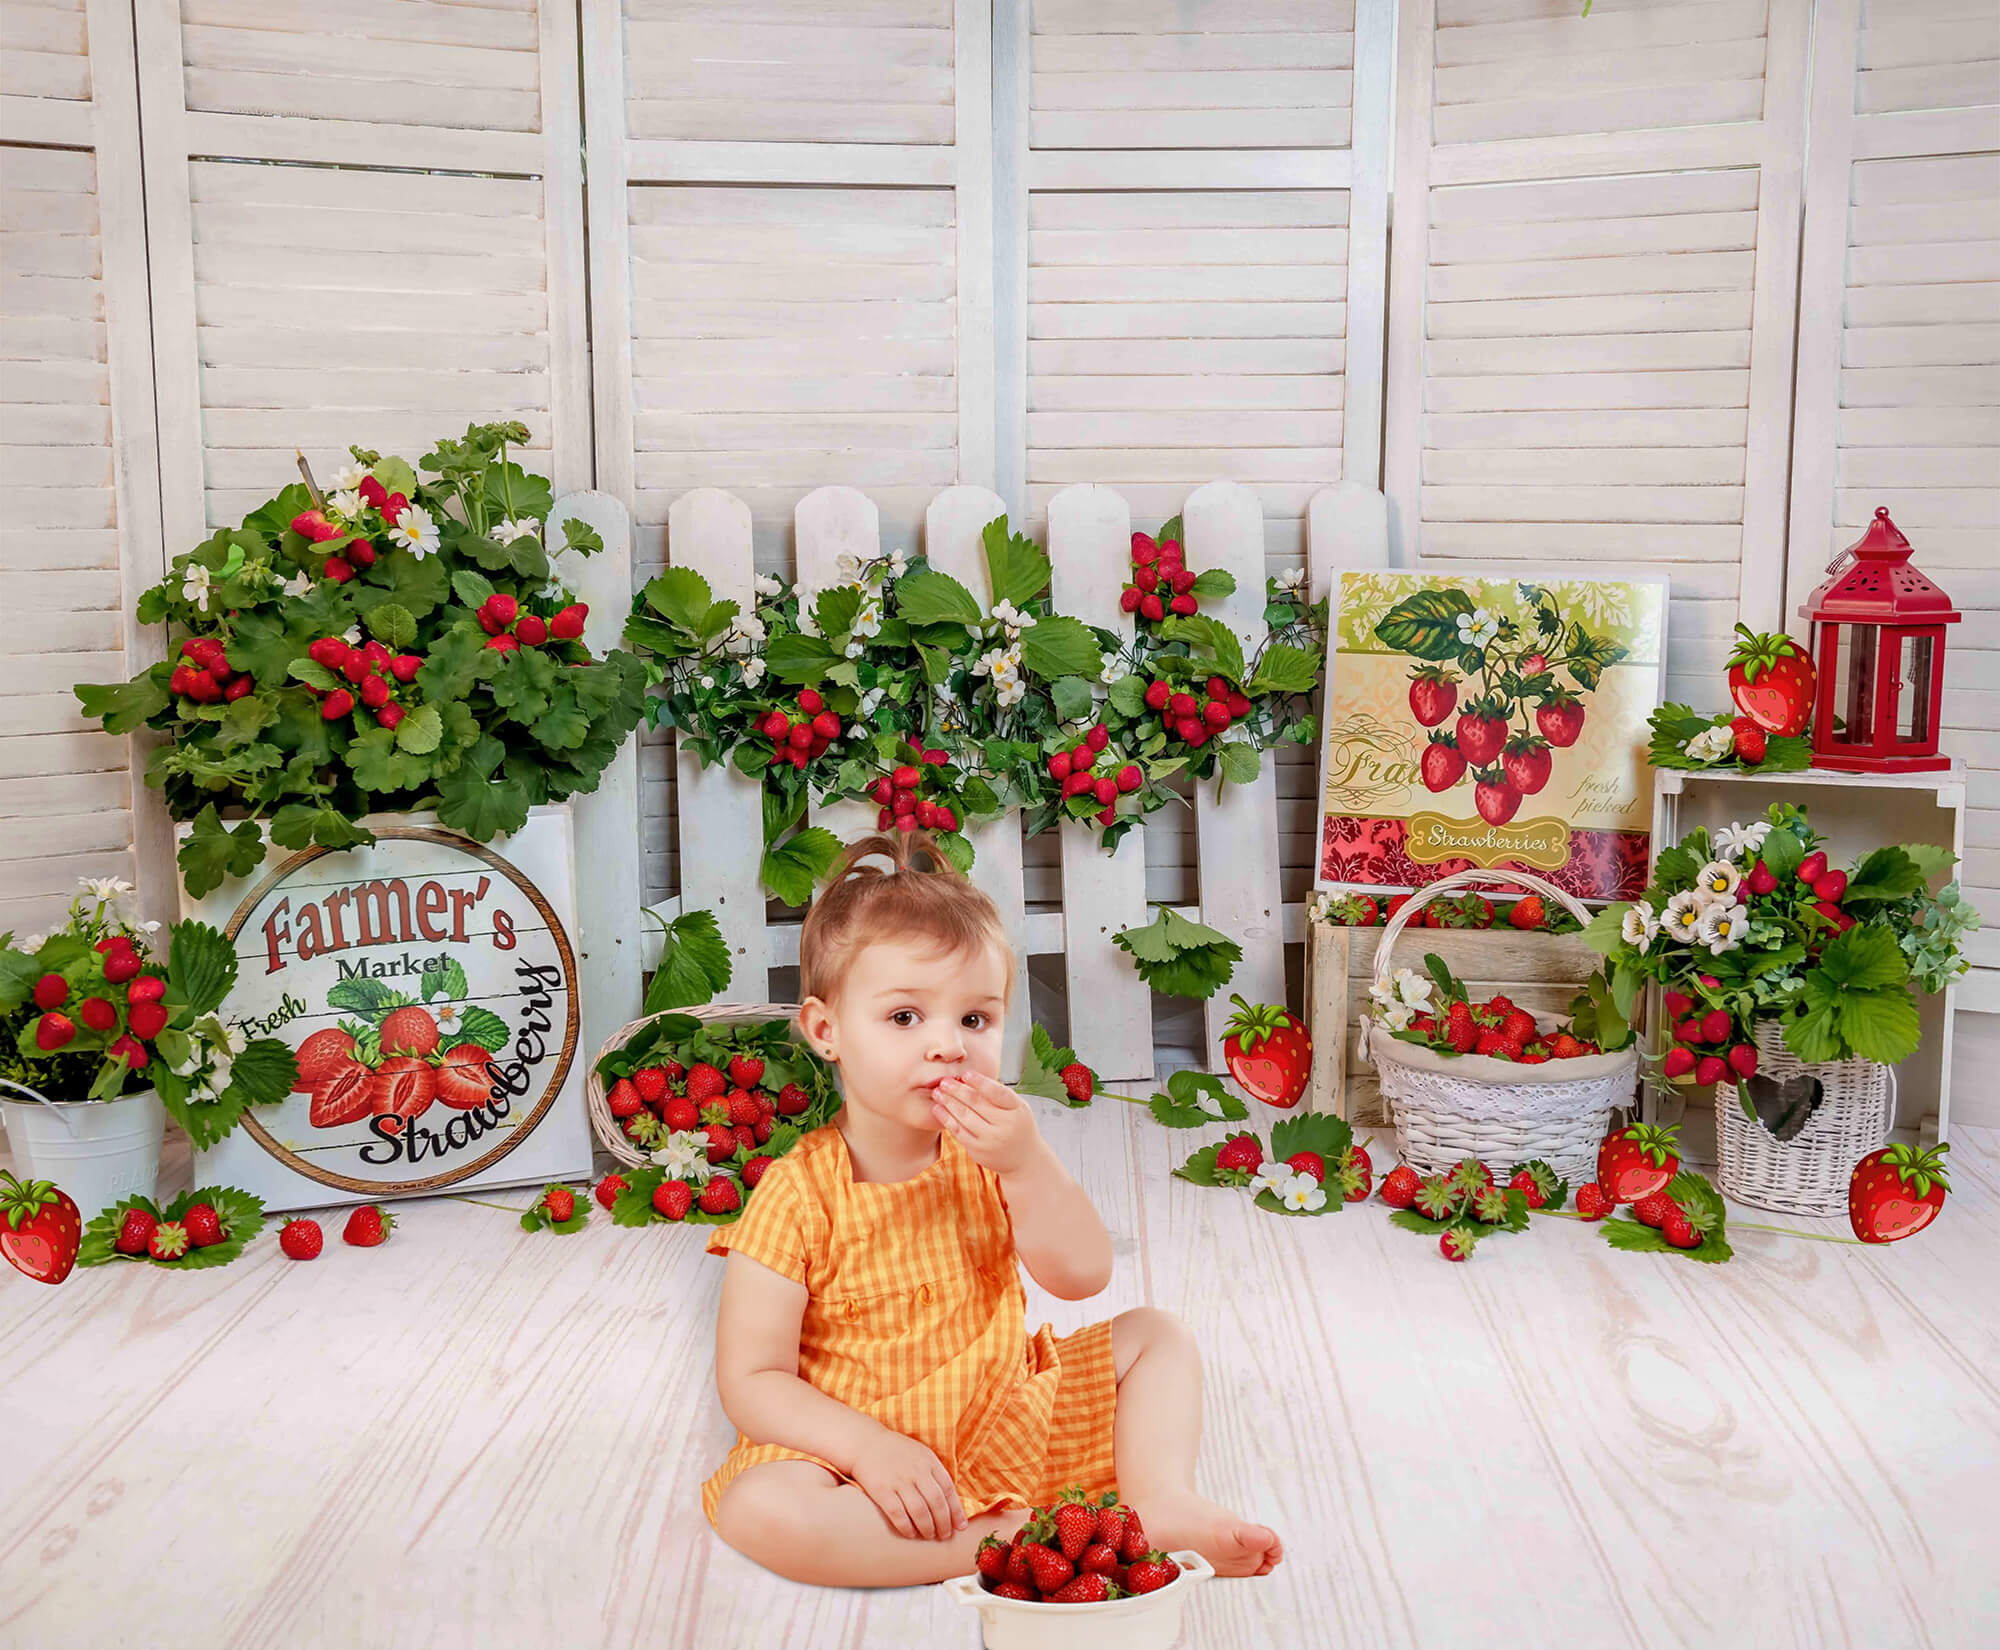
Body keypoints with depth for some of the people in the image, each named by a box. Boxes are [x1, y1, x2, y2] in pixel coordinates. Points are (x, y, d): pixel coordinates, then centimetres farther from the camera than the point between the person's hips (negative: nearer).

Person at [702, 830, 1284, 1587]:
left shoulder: (991, 1152, -3)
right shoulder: (799, 1197, -17)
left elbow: (1083, 1276, -10)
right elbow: (750, 1380, -16)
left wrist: (1028, 1165, -25)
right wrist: (868, 1447, -29)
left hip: (1008, 1424, 5)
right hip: (859, 1443, -4)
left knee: (1157, 1336, 2)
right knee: (758, 1507, -34)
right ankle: (1009, 1542, -26)